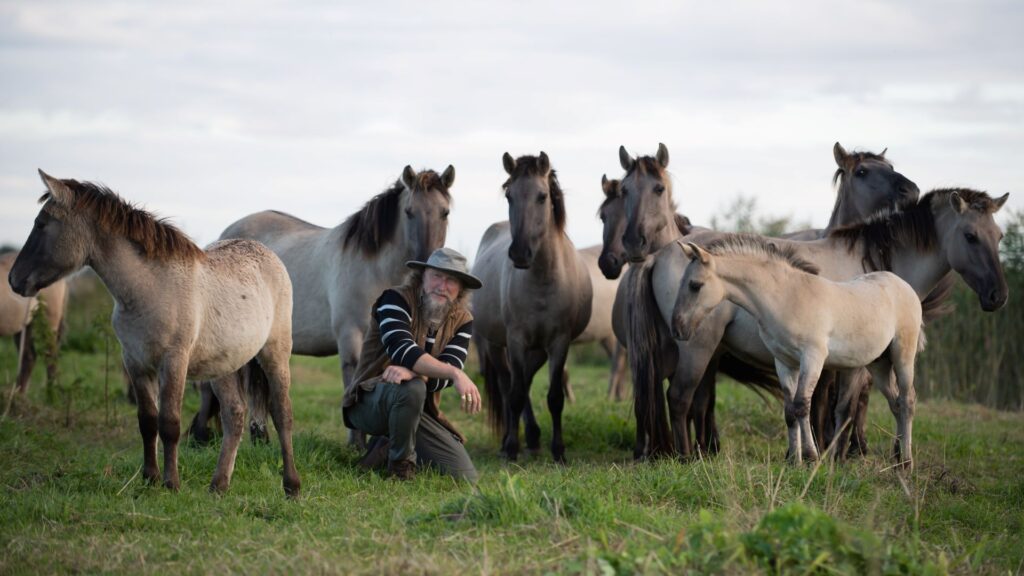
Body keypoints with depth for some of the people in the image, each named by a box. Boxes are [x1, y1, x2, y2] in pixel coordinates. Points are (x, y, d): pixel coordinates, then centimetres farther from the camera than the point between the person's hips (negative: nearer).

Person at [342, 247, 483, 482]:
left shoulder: (462, 320, 1)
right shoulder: (396, 299, -13)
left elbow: (446, 375, -14)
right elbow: (401, 350, -31)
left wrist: (412, 372, -36)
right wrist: (456, 374, -42)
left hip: (419, 410, 5)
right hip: (370, 402, -5)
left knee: (465, 477, -10)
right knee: (411, 388, -40)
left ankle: (388, 447, 11)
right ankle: (400, 463, -15)